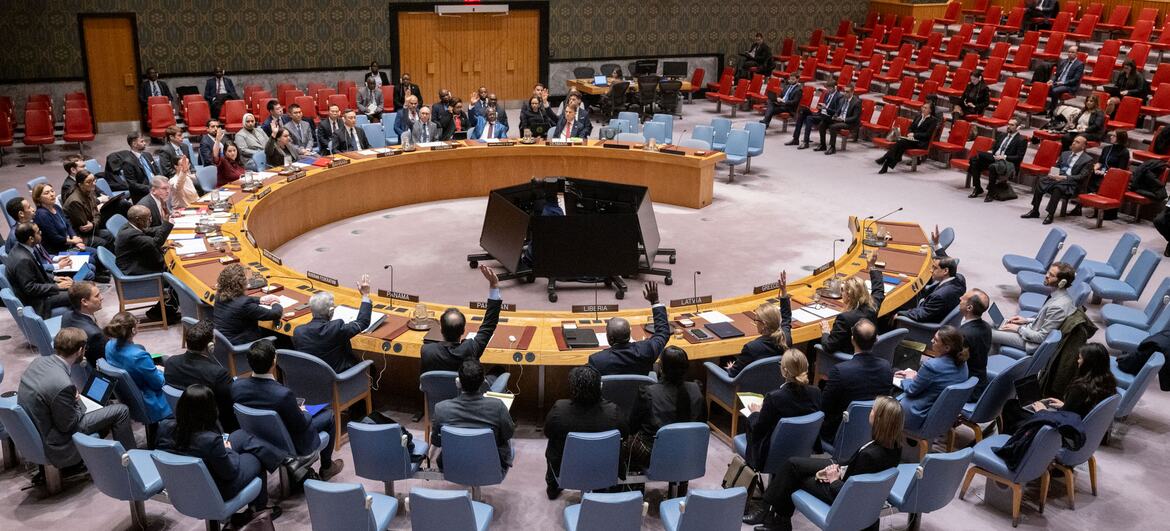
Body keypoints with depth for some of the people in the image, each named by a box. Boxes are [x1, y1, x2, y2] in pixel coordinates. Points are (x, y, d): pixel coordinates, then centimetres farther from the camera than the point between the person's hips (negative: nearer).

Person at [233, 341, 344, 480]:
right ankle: (326, 467, 34)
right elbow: (301, 424, -22)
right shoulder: (283, 394, -38)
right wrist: (302, 412, 1)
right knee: (329, 414, 18)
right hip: (290, 446, -6)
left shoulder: (236, 386, -21)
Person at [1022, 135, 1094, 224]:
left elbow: (1082, 176, -8)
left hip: (1071, 183, -5)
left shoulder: (1088, 160, 3)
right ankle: (1035, 211, -20)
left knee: (1058, 187, -38)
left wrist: (1064, 177, -19)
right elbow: (1056, 166, 25)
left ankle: (1050, 215, -35)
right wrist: (1053, 174, -1)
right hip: (1057, 177, 5)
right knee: (1041, 181, -24)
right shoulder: (1065, 154, 22)